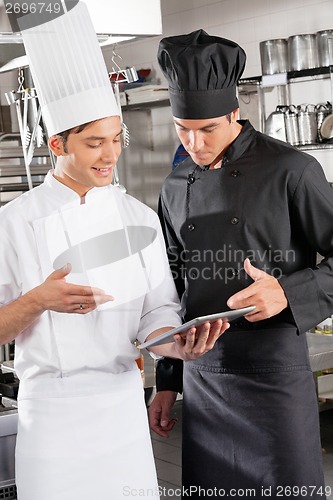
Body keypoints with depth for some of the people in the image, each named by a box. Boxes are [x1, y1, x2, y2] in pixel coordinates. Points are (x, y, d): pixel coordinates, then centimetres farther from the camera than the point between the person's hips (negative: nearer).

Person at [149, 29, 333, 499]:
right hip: (202, 375, 5)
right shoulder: (176, 189, 9)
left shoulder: (290, 170, -8)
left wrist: (289, 293, -23)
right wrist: (167, 383, 16)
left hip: (275, 372, -5)